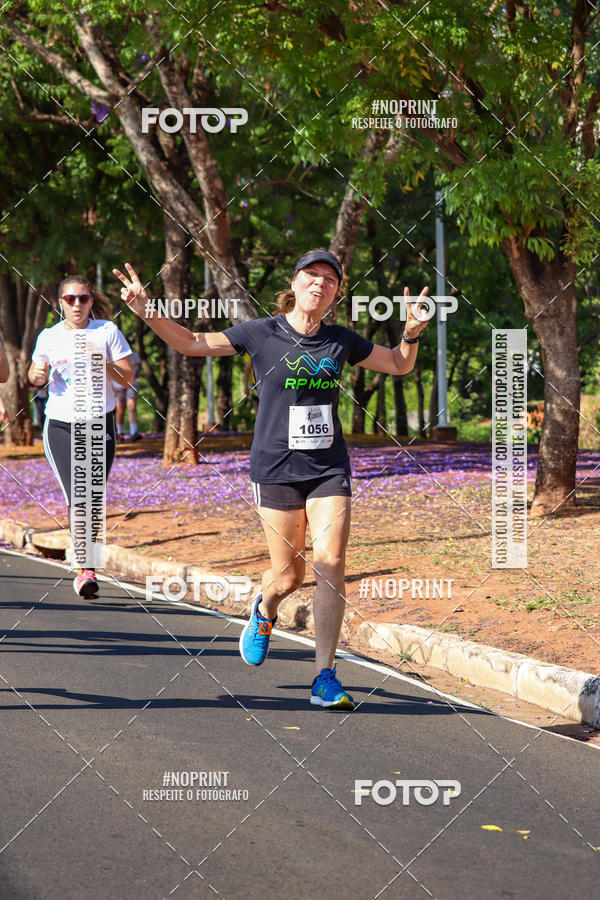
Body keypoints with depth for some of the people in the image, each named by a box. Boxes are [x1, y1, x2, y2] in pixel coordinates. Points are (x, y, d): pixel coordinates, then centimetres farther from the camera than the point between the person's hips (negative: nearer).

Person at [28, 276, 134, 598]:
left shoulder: (107, 331, 1)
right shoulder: (49, 337, 5)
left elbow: (127, 378, 1)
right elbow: (36, 378, 18)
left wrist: (102, 363, -18)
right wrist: (38, 373, -6)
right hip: (60, 425, 0)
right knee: (77, 498, -14)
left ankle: (85, 565, 22)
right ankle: (85, 569, -15)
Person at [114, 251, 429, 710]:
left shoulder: (341, 341, 6)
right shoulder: (263, 333, -2)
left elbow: (399, 365, 19)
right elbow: (192, 343, 3)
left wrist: (412, 333, -2)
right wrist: (147, 311, -10)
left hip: (329, 469, 2)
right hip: (276, 468, -2)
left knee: (330, 564, -13)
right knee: (288, 576, 2)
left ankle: (325, 678, -6)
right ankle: (265, 611, 41)